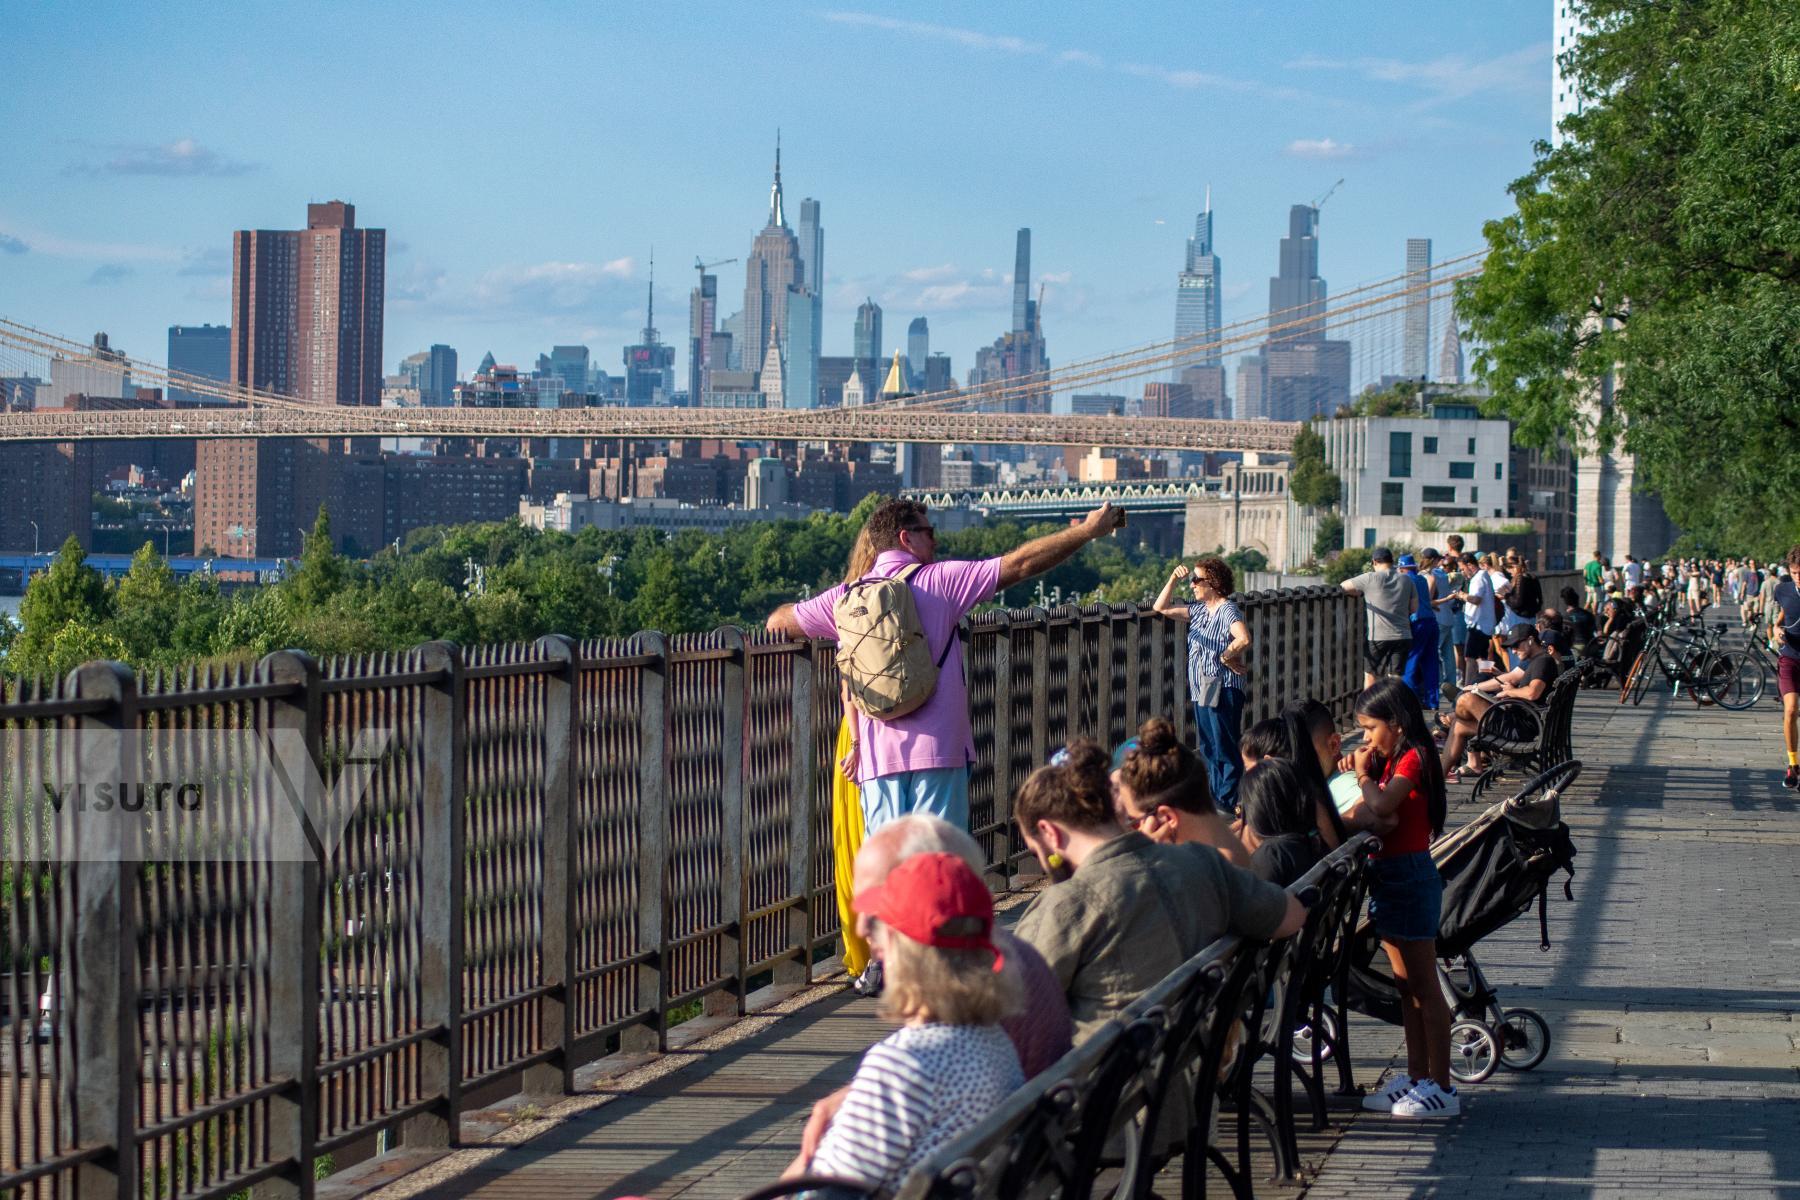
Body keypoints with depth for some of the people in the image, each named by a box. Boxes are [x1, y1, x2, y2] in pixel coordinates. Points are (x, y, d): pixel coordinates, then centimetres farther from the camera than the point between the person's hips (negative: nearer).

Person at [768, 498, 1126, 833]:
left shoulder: (847, 597, 9)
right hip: (937, 748, -4)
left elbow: (778, 622, 20)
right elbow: (1020, 564, -1)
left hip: (877, 756, 4)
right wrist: (1088, 531, 8)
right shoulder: (939, 580, -2)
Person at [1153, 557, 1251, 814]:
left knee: (1225, 749, -5)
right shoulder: (1198, 609, 11)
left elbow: (1244, 639, -31)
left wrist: (1226, 658, -17)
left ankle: (1229, 803, -2)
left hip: (1222, 690, -9)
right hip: (1201, 690, 9)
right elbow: (1162, 608, 19)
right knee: (1208, 749, 14)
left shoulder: (1227, 610, -14)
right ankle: (1216, 799, 21)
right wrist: (1173, 579, 8)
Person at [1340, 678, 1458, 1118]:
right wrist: (1363, 774, -10)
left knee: (1424, 986, -6)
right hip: (1389, 877, 10)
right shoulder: (1391, 761, 15)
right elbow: (1381, 816, 6)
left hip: (1410, 875, -10)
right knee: (1406, 986, 13)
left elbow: (1382, 807, -27)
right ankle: (1417, 1077, 20)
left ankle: (1442, 1087, -3)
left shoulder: (1413, 758, -13)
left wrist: (1364, 775, -11)